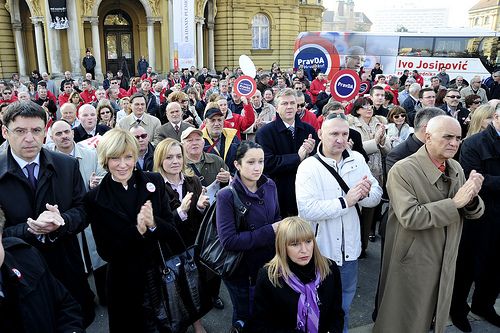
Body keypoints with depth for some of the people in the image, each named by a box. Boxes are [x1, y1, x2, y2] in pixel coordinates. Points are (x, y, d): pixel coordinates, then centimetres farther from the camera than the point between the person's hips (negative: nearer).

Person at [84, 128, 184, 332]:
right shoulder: (95, 199, -10)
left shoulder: (154, 182, -6)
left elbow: (172, 230, -6)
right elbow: (105, 252, -12)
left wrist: (153, 224, -27)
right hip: (124, 283, -1)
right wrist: (137, 230, -26)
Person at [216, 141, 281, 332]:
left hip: (269, 265, 5)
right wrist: (269, 232, -23)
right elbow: (228, 241, -25)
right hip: (241, 271, -5)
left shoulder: (270, 186, -5)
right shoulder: (227, 196, -21)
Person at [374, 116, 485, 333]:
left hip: (445, 263, 6)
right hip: (412, 264, -6)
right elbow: (409, 217, -28)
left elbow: (474, 212, 6)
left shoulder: (456, 168, 2)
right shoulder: (403, 170, -20)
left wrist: (472, 197, -17)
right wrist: (454, 203, -26)